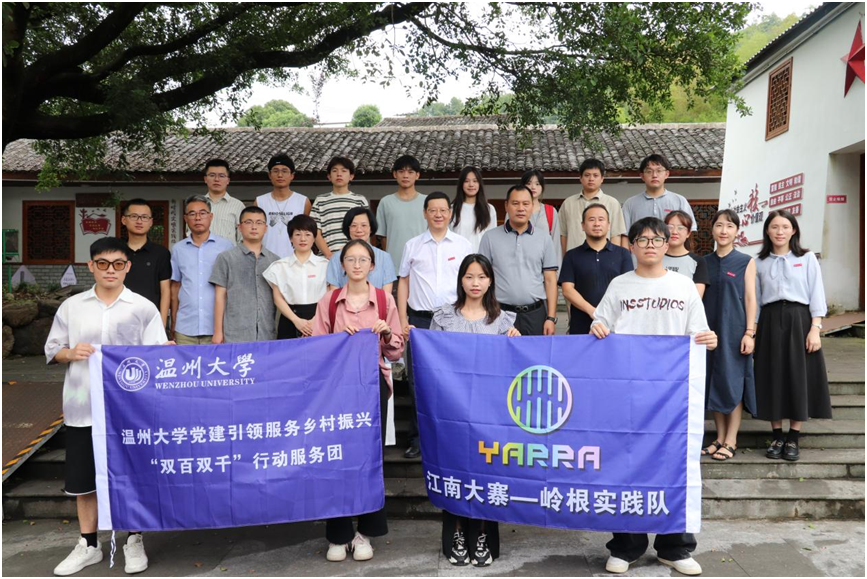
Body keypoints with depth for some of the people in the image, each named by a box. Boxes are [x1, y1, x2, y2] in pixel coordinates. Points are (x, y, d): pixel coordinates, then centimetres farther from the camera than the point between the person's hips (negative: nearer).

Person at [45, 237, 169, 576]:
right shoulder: (71, 307, 6)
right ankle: (88, 545, 29)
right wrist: (71, 353, -10)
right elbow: (52, 351, 11)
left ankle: (134, 541, 25)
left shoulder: (143, 308, 0)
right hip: (83, 407, 3)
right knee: (83, 478, 11)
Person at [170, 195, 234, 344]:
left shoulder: (226, 246, 0)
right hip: (185, 329, 2)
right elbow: (175, 287, 15)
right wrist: (173, 323, 12)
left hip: (218, 327, -2)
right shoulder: (178, 249, 10)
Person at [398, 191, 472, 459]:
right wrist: (403, 321, 3)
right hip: (419, 319, 1)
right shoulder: (413, 245, 8)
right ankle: (418, 439, 13)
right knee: (417, 379, 2)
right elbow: (403, 283, 10)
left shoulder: (462, 245, 7)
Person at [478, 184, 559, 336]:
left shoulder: (544, 238, 7)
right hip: (501, 314, -1)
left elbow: (550, 280, 6)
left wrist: (551, 317, 0)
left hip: (536, 314, 1)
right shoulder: (490, 238, 3)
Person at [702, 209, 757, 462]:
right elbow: (699, 298, 10)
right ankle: (720, 436, 17)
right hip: (710, 330, 4)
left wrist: (749, 332, -11)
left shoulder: (746, 262, 0)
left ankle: (731, 440, 7)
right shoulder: (704, 262, 9)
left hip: (734, 330, -4)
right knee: (713, 381, 7)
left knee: (733, 382, -1)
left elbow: (750, 298, -4)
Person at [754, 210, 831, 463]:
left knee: (798, 378, 0)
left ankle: (793, 438, 10)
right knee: (773, 378, 3)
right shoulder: (759, 262, 8)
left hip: (798, 320, -1)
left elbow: (816, 295, 0)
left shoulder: (807, 258, 4)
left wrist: (815, 328, -9)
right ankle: (777, 437, 13)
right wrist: (753, 330, 5)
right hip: (770, 322, 2)